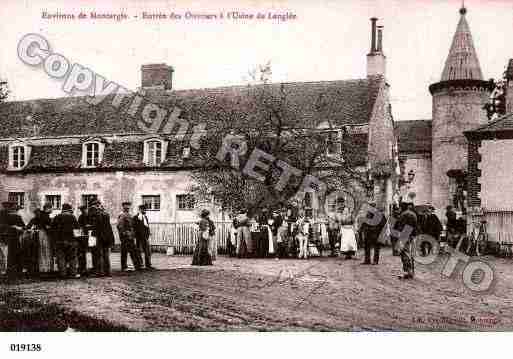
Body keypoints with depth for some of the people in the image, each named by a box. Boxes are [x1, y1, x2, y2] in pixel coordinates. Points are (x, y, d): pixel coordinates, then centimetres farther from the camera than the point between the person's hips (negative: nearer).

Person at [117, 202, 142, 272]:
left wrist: (133, 234, 18)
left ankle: (137, 266, 13)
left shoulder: (130, 216, 18)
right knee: (124, 252, -4)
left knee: (134, 251, 9)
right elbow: (119, 226, -18)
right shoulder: (121, 216, -9)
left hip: (131, 237, 9)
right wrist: (124, 233, -20)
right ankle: (124, 267, 1)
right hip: (125, 237, -9)